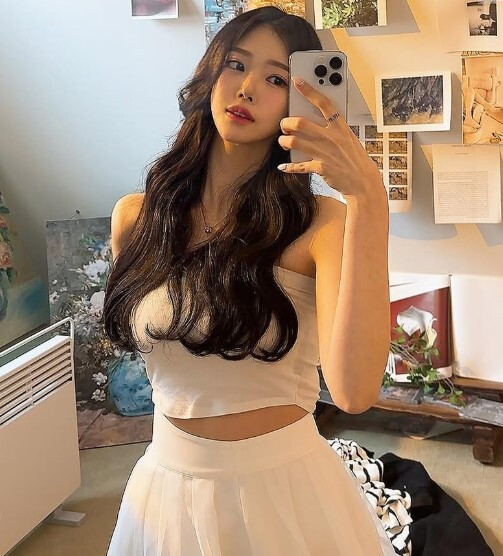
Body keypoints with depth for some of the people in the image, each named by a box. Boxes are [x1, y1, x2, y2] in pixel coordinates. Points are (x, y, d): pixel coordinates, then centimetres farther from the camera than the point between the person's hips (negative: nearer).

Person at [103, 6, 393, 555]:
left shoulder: (319, 222, -15)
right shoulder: (135, 218, -3)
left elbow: (354, 392, -30)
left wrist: (368, 197, -32)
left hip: (285, 491, -3)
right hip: (166, 486, 3)